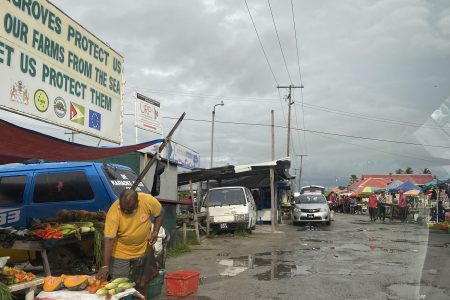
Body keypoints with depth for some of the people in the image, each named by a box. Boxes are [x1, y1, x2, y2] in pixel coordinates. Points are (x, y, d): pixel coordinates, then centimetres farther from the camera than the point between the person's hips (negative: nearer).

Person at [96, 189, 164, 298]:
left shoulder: (148, 201, -24)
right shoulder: (113, 212, -28)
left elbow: (160, 214, -3)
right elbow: (109, 239, -28)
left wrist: (155, 231, -15)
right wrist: (105, 265, -33)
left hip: (143, 250, 2)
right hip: (120, 253, -2)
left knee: (141, 283, 15)